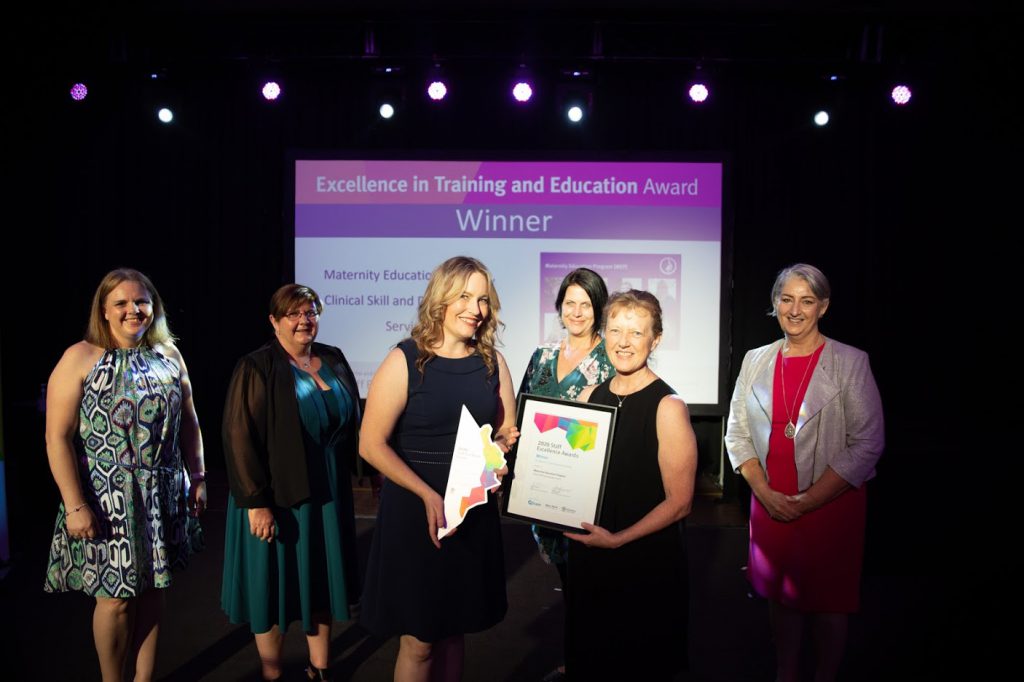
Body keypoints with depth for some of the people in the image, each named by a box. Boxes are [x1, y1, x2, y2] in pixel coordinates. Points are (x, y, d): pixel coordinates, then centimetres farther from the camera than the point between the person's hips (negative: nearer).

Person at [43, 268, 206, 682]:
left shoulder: (169, 356, 6)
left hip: (163, 497, 4)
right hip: (107, 501, -4)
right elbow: (58, 437, -12)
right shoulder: (80, 359, -8)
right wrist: (74, 504, -16)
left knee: (152, 590, 13)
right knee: (116, 597, 6)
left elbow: (189, 424, 12)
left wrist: (197, 477, 10)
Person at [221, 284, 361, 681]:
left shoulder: (334, 361, 5)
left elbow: (352, 421, 13)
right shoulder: (256, 369, -11)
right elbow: (240, 439, -16)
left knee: (322, 582, 15)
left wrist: (346, 474, 9)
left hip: (329, 495, 5)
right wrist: (256, 502, -20)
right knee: (276, 585, 9)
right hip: (278, 498, -5)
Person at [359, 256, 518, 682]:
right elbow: (372, 445, -13)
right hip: (414, 512, -4)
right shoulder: (405, 361, -11)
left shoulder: (492, 362, 3)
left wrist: (502, 449, -13)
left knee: (452, 630, 17)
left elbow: (507, 431, 11)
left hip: (474, 512, 4)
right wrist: (428, 495, -20)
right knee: (419, 641, 6)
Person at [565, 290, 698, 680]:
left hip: (646, 562, -5)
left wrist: (618, 539, -18)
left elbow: (679, 502, -14)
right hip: (588, 556, 5)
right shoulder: (590, 397, 2)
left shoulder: (667, 406, -15)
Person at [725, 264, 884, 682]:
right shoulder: (756, 361, 5)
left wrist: (807, 500, -13)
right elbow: (737, 434, 7)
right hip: (769, 503, 3)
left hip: (830, 504, -3)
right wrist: (766, 494, -6)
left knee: (827, 603, 8)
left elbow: (868, 444, -9)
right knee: (781, 597, 14)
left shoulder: (850, 362, -6)